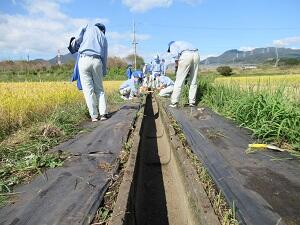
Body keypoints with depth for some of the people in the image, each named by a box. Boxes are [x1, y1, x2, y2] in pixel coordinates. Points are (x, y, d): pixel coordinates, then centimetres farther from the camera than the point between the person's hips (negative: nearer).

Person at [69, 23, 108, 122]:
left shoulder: (88, 27, 18)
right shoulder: (103, 37, 24)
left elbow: (78, 40, 3)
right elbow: (104, 56, 18)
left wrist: (72, 45, 24)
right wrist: (104, 72, 21)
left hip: (84, 60, -2)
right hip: (97, 61, 2)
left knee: (88, 89, 0)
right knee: (99, 89, 11)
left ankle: (94, 116, 0)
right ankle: (103, 113, 3)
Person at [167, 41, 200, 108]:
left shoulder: (172, 44, 21)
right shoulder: (182, 43, 40)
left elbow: (175, 54, -4)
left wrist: (176, 64, 10)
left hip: (186, 56, -6)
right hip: (196, 55, 7)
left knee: (179, 81, 0)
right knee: (193, 81, 13)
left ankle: (174, 103, 4)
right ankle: (192, 102, 17)